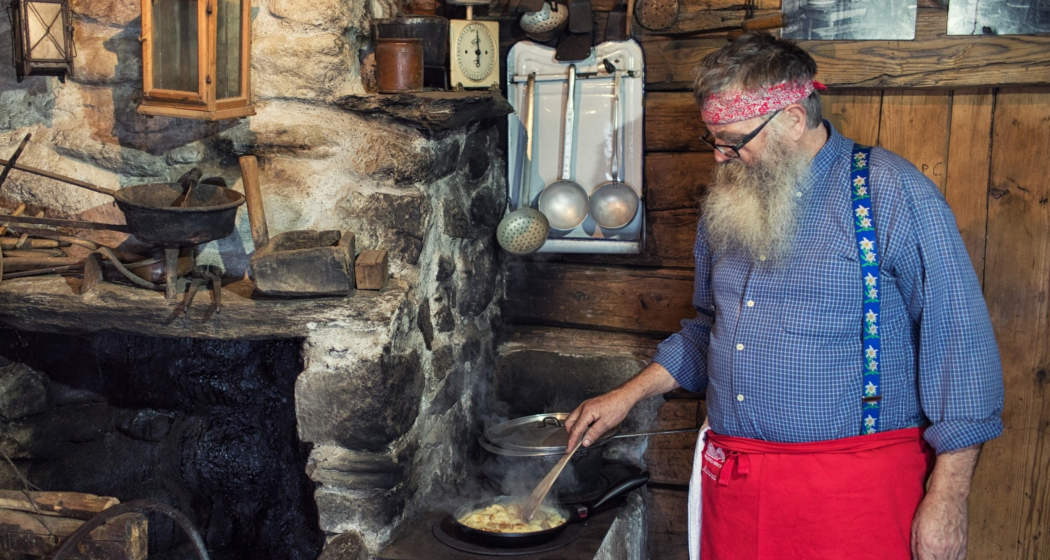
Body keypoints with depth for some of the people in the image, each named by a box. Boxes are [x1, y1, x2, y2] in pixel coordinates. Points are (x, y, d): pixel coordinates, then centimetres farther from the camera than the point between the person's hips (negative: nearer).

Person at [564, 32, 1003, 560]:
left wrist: (947, 499, -12)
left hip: (853, 487, -5)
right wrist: (627, 396, 14)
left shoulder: (893, 194, -10)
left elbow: (960, 346, -11)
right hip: (730, 478, 6)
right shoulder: (730, 204, 11)